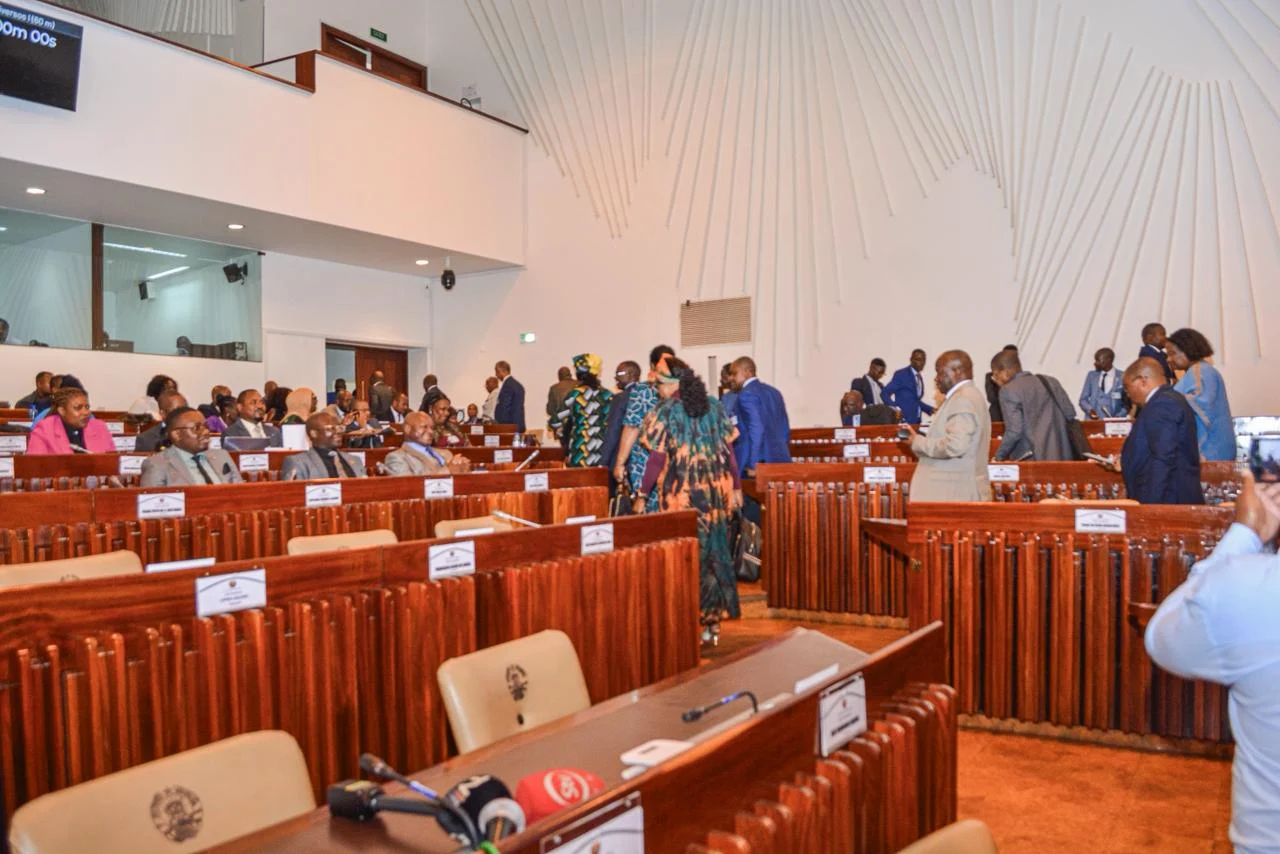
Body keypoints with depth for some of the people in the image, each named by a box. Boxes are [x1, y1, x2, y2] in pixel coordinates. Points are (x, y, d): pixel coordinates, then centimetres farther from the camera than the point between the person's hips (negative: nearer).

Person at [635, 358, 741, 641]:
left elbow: (657, 459, -11)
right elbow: (728, 450, 6)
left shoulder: (666, 412, -8)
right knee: (714, 553, 13)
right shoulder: (714, 407, 6)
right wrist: (736, 487, 13)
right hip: (716, 492, 5)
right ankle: (714, 619, 19)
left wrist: (642, 496, -5)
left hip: (682, 494, -4)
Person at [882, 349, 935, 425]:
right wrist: (895, 409, -22)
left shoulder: (920, 377, 17)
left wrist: (930, 409, 13)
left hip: (916, 420, 7)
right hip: (904, 419, -7)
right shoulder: (901, 374, -6)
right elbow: (885, 394, -10)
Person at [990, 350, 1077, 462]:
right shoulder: (1050, 381, 12)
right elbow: (1070, 413, 9)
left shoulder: (1008, 390, -7)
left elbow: (1014, 431, -14)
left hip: (1031, 459, -7)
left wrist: (998, 456, -3)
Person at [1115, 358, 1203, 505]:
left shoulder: (1162, 404, -14)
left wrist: (1151, 504, -24)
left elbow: (1163, 461, -22)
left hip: (1165, 500, -10)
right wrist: (1125, 463, 17)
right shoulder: (1168, 400, 18)